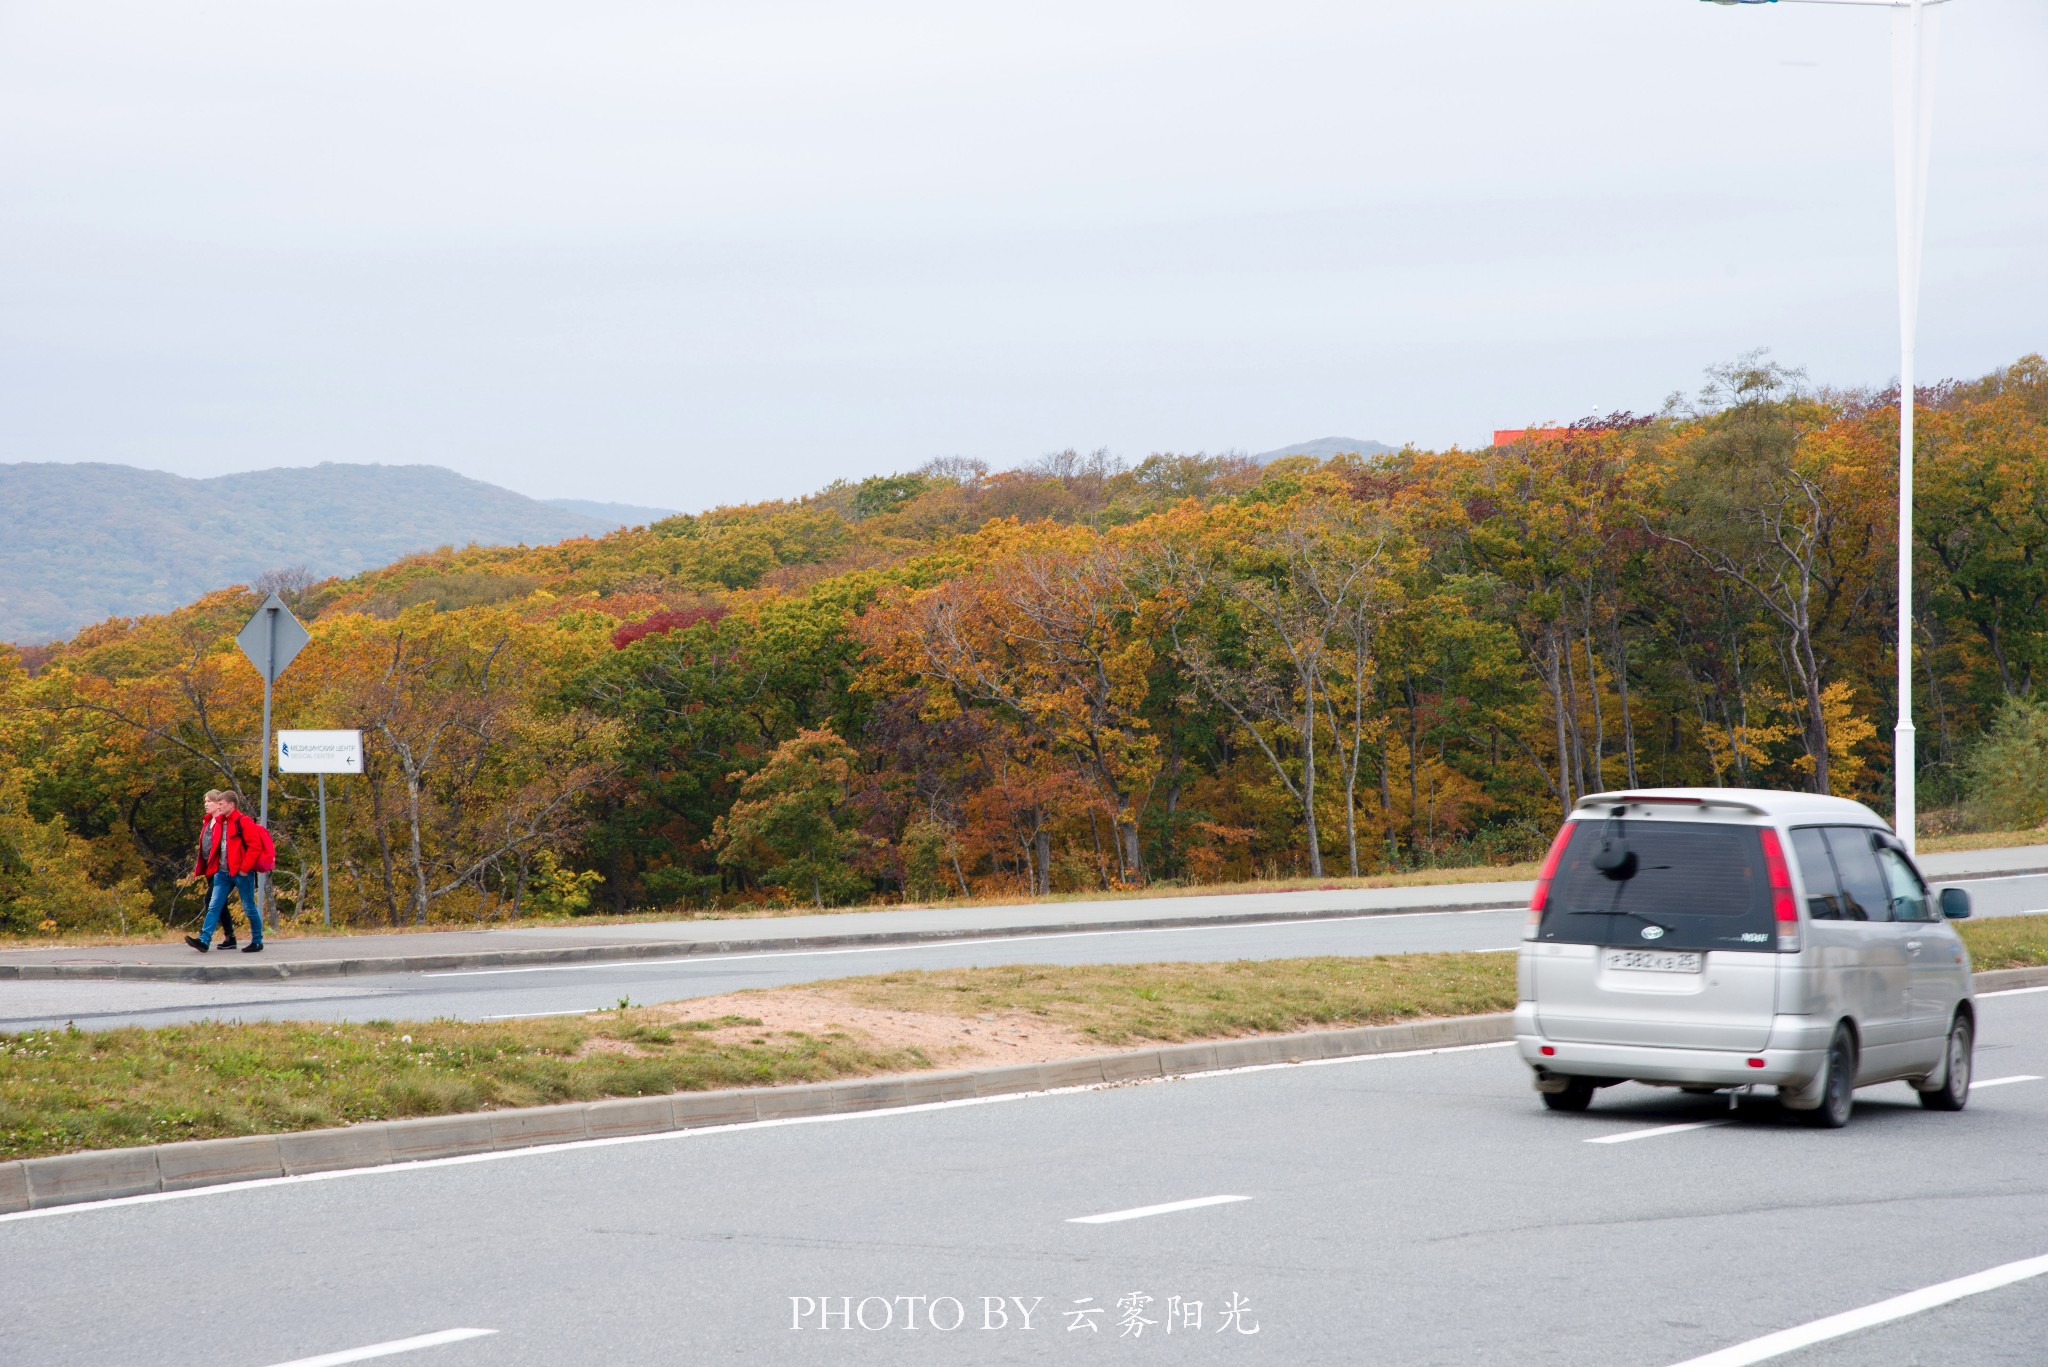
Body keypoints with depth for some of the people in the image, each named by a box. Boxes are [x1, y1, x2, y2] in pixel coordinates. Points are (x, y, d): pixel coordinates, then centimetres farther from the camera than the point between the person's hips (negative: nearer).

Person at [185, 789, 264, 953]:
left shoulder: (244, 822, -10)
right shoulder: (221, 822, 14)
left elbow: (254, 846, -16)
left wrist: (245, 868, -20)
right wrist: (199, 870, 16)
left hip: (241, 873, -8)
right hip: (222, 871, 8)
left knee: (249, 908, 2)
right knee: (214, 905, -1)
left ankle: (257, 942, 13)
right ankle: (204, 940, -5)